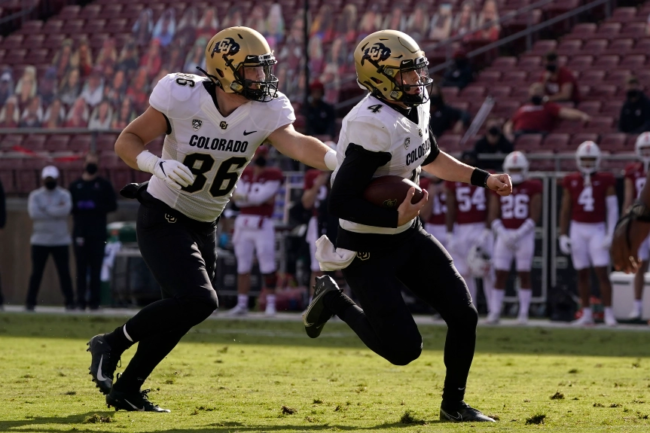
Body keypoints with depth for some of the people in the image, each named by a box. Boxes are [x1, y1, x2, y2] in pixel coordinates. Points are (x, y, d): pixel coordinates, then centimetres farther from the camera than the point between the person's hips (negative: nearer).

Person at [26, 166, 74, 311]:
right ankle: (30, 302, 4)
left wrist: (45, 208, -12)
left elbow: (66, 210, -16)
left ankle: (69, 302, 4)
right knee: (36, 273, 0)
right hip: (40, 240, 0)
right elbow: (33, 213, -12)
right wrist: (56, 211, -12)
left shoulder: (64, 195, 4)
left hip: (60, 241, 0)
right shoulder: (35, 195, 5)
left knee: (64, 272, -1)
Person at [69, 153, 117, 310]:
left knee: (95, 268, -4)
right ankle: (80, 300, -1)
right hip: (80, 232, 2)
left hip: (98, 233, -2)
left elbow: (112, 206, 2)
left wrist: (96, 207, -13)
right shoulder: (75, 185, 14)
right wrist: (78, 207, -10)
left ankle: (94, 301, -3)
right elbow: (69, 207, 11)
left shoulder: (104, 185, 8)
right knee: (81, 269, -1)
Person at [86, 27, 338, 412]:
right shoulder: (182, 97, -20)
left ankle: (126, 389, 28)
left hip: (205, 226, 6)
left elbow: (295, 143, -29)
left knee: (180, 313, 12)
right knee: (199, 300, -23)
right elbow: (128, 141, -13)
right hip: (163, 218, -6)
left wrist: (337, 159, -50)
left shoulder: (267, 111, -10)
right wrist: (158, 165, -34)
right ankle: (112, 344, -5)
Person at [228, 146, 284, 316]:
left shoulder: (273, 175, -4)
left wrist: (244, 196, -6)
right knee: (243, 266, 7)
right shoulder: (244, 174, 11)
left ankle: (271, 304, -2)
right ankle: (242, 304, 11)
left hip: (263, 225, -5)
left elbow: (261, 196, -15)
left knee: (267, 267, -7)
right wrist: (258, 198, -12)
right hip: (243, 224, 5)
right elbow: (238, 200, 1)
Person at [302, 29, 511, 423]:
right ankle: (336, 302, 17)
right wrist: (395, 217, -35)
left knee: (464, 315, 0)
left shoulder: (415, 108, -1)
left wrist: (482, 179, 12)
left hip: (409, 236, 8)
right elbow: (341, 202, -29)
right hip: (368, 250, -8)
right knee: (404, 348, -7)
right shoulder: (374, 128, -29)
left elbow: (430, 158, 21)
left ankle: (454, 404, 18)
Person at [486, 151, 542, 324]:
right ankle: (494, 312, 0)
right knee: (500, 275, -1)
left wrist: (518, 234, -13)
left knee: (524, 274, 0)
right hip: (504, 234, 2)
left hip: (524, 234, -2)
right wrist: (503, 235, -9)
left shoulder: (532, 188, 1)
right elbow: (493, 216, 5)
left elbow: (534, 217, -5)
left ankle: (523, 313, 3)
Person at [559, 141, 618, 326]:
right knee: (582, 274, 6)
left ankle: (609, 313, -6)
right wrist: (563, 235, 4)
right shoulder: (571, 182, 4)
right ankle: (586, 314, 11)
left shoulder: (605, 181, -2)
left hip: (597, 230, -2)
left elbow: (612, 209, -2)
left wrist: (610, 234, -8)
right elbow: (565, 210, 8)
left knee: (602, 272, -9)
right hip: (577, 229, 2)